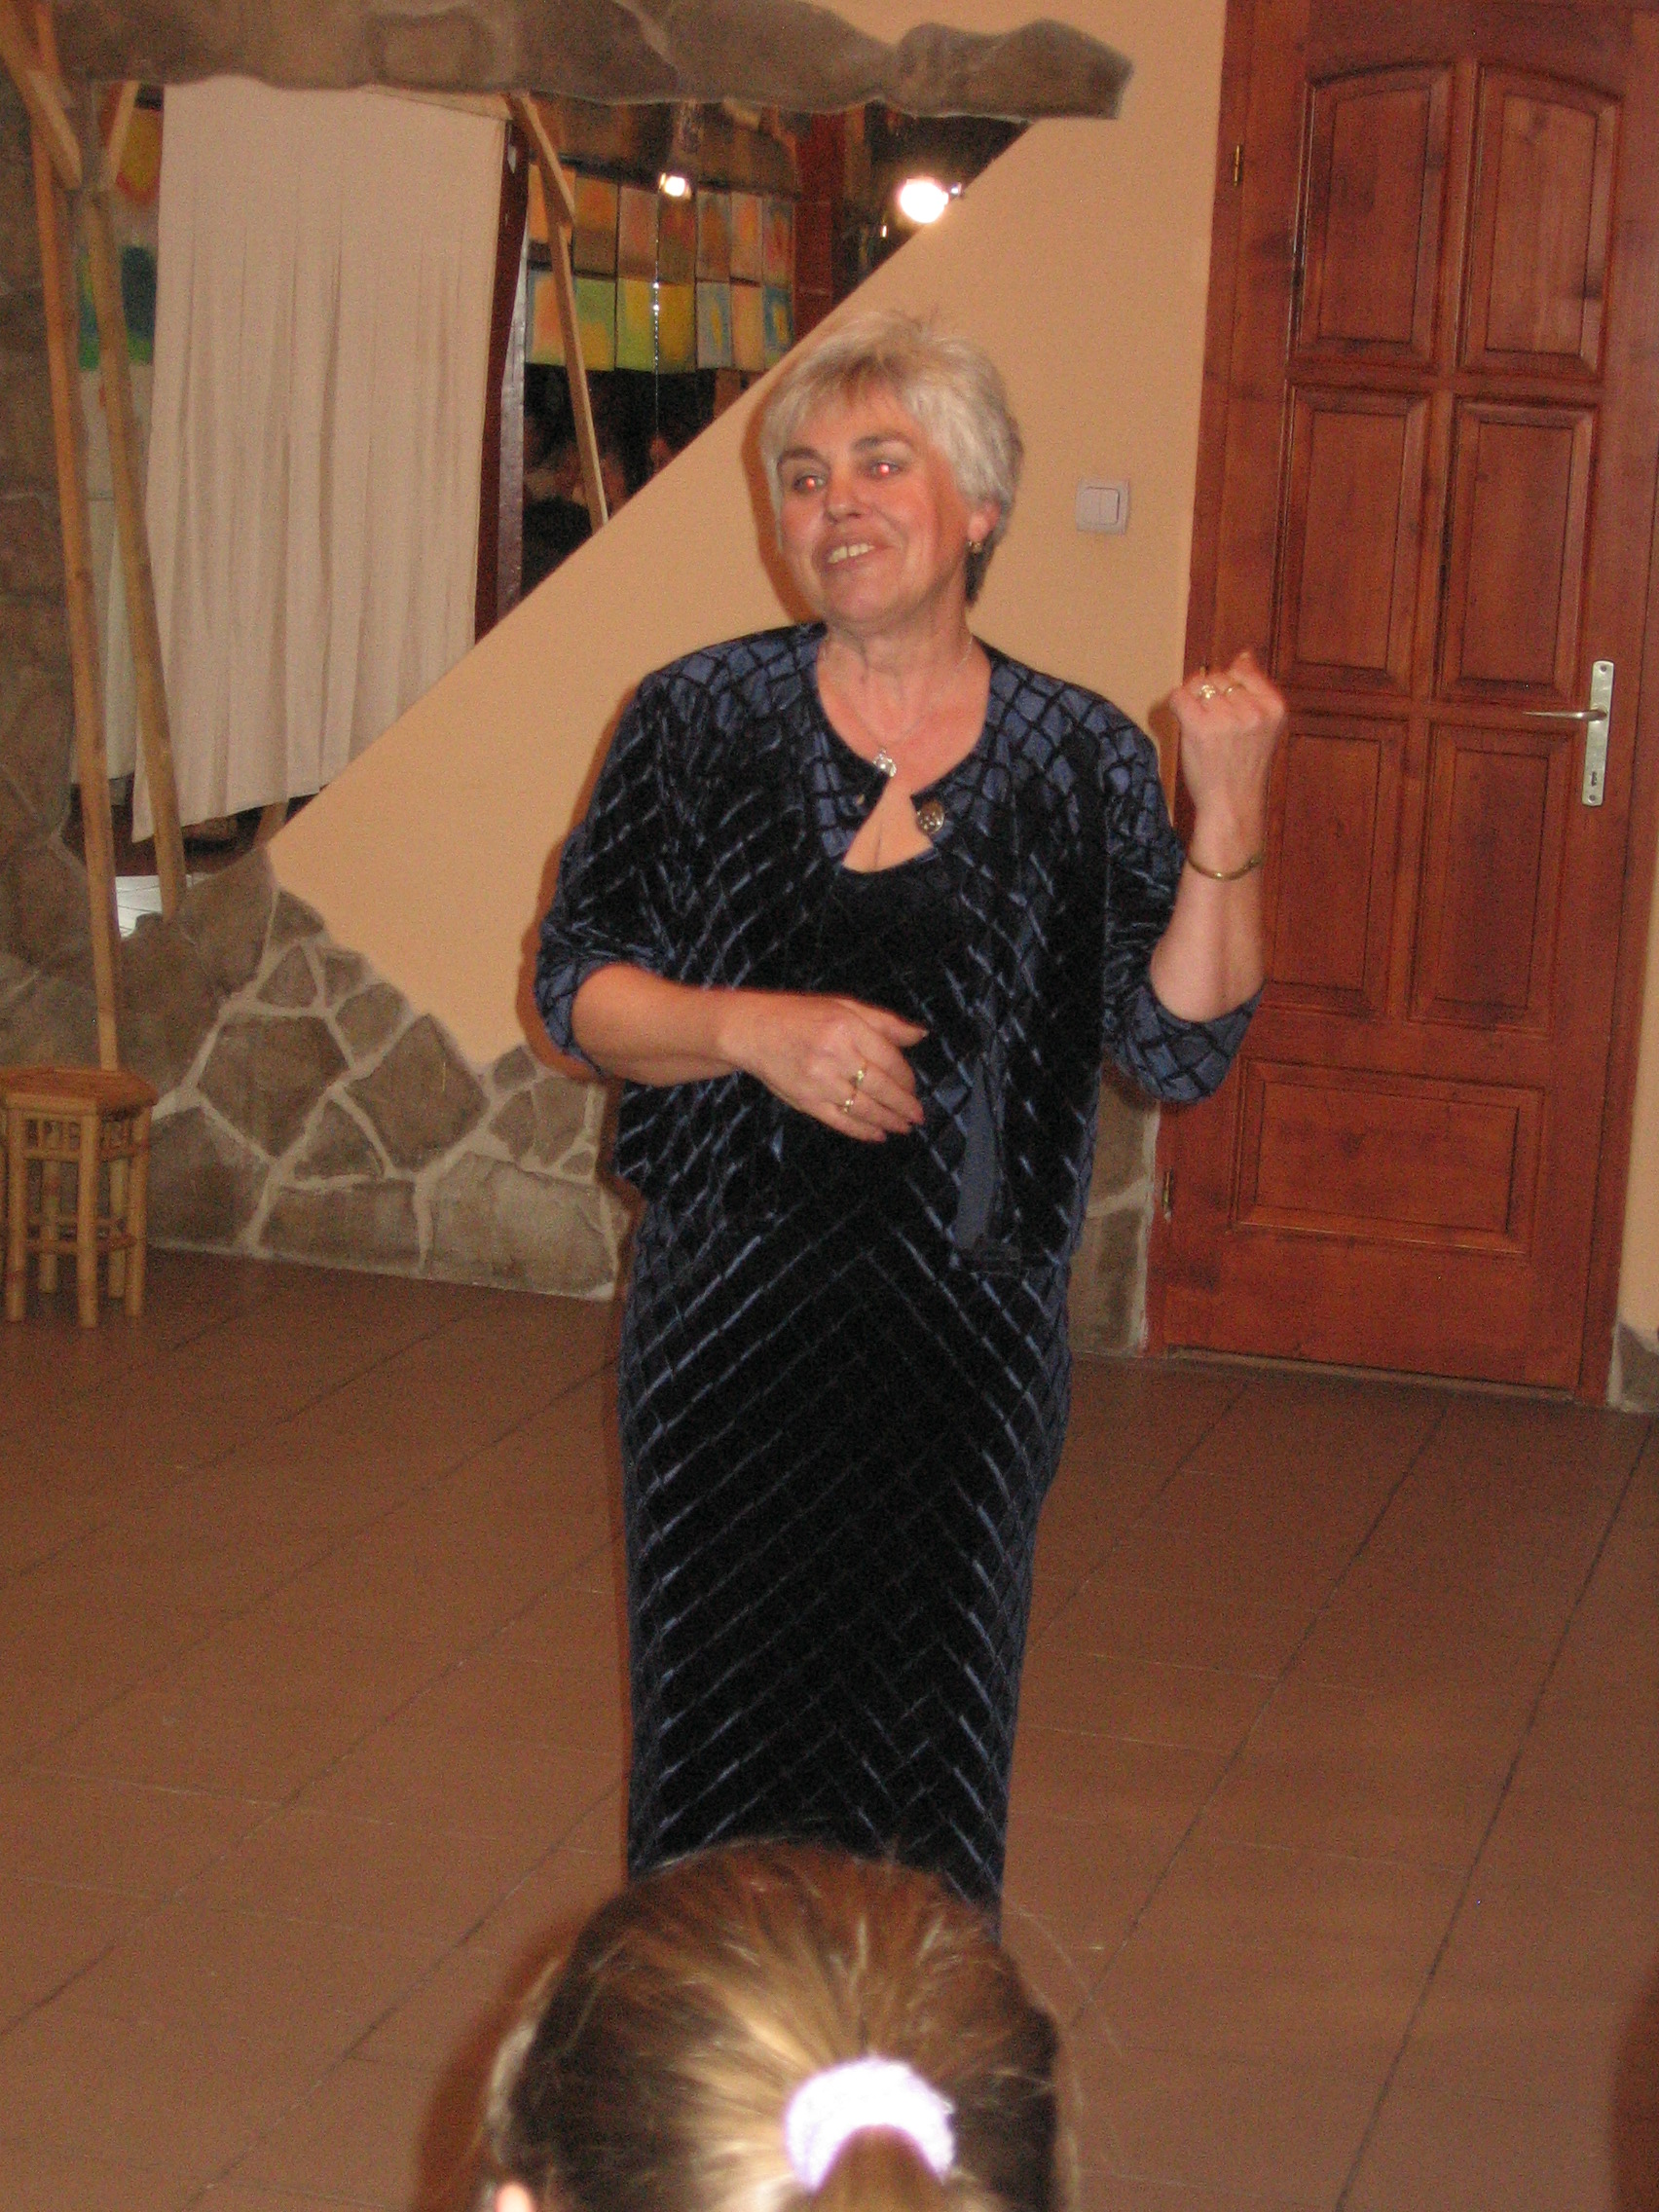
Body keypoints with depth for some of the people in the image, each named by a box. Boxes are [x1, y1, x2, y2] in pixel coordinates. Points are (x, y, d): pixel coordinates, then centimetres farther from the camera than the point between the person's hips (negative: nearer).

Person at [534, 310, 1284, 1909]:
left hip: (963, 1346, 0)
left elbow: (1180, 1047, -4)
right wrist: (752, 1030, -15)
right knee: (719, 1732, 7)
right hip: (729, 1323, 0)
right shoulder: (697, 722, -1)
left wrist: (1228, 818, -15)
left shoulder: (1080, 761, 0)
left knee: (928, 1747, 8)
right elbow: (574, 985, 1)